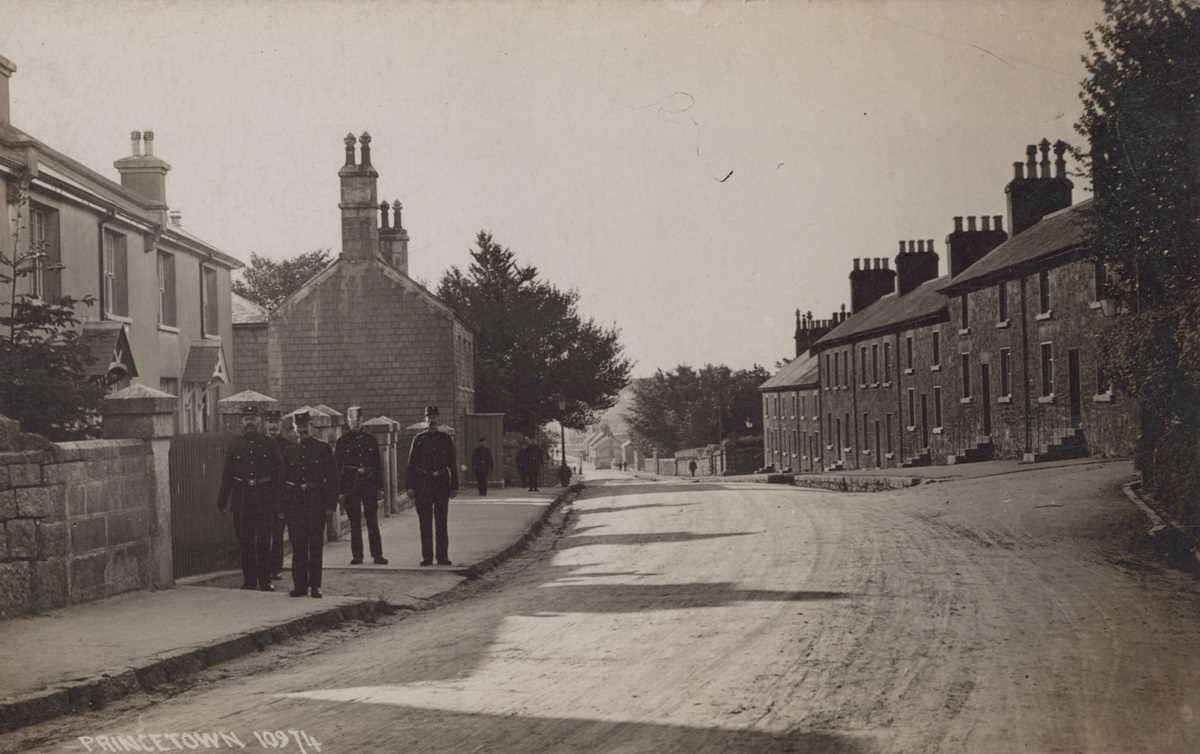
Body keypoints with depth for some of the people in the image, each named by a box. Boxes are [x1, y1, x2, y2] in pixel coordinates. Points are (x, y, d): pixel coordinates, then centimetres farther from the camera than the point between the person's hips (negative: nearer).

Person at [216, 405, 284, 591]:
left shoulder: (268, 444, 4)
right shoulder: (234, 445, 8)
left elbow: (279, 471, 6)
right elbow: (227, 475, 9)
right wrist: (222, 500, 5)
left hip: (264, 499, -2)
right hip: (242, 499, 2)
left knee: (263, 542, -1)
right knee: (245, 543, 4)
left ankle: (265, 580, 6)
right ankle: (249, 581, 12)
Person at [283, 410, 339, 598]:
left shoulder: (324, 449, 3)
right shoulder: (290, 451, 10)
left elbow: (332, 478, 2)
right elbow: (284, 479, 11)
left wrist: (331, 504, -5)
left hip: (316, 503, -2)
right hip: (294, 503, 2)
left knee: (316, 545, 0)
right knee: (298, 545, 2)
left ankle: (315, 585, 5)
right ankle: (300, 584, 7)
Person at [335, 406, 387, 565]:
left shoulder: (370, 440, 10)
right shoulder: (342, 441, 6)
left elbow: (378, 464, 10)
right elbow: (338, 466, 4)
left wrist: (379, 486, 3)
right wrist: (340, 489, -3)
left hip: (369, 485, 1)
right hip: (350, 485, -1)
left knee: (373, 522, -2)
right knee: (354, 522, 2)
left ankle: (377, 555, -1)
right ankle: (357, 555, 7)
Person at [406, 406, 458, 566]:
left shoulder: (445, 438, 7)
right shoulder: (418, 438, 6)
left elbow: (452, 463, 8)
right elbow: (411, 463, 4)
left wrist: (454, 486, 2)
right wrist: (410, 486, -3)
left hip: (441, 483, 0)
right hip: (422, 484, 0)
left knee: (441, 522, 1)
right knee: (425, 523, 2)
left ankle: (443, 556, 4)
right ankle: (427, 556, 6)